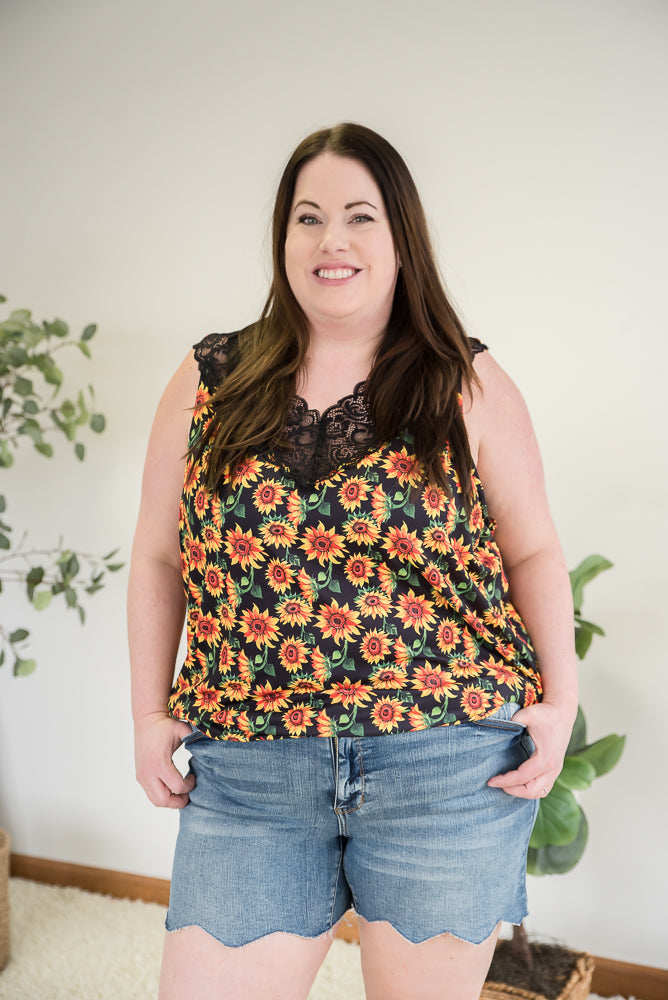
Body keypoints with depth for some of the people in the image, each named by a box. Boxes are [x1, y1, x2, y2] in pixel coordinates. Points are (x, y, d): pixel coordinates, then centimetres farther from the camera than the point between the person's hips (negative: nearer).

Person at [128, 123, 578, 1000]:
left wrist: (560, 697, -4)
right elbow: (159, 557, 10)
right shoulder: (210, 382, 5)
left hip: (451, 763, -1)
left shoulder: (470, 386, 2)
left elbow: (532, 549, 6)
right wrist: (151, 713, 7)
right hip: (248, 774, 1)